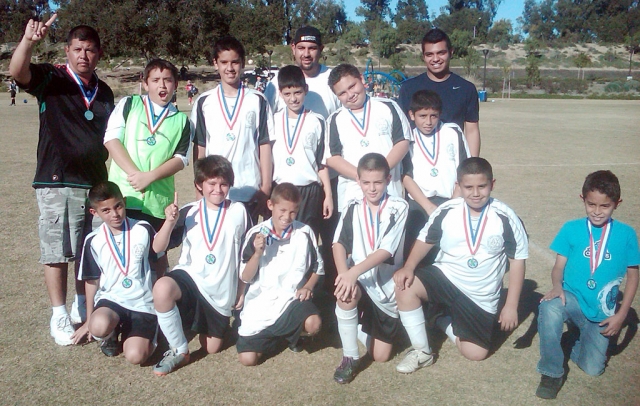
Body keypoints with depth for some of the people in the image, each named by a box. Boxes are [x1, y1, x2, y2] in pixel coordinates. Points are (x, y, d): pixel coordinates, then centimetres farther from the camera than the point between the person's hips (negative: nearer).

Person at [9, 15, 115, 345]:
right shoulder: (51, 79, -4)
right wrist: (28, 40, -43)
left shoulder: (104, 92, 11)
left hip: (95, 183, 5)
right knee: (57, 252, 1)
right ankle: (59, 316, 13)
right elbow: (17, 72, -25)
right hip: (57, 182, -5)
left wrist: (108, 181, 17)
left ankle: (82, 307, 30)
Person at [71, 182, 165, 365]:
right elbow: (92, 280, 9)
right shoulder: (93, 240, 1)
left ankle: (127, 331, 13)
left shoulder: (143, 230, -4)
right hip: (110, 299, 1)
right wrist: (88, 321, 14)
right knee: (98, 327, -35)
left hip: (143, 303, -1)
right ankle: (112, 332, 4)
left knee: (135, 356, -22)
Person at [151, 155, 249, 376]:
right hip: (189, 276, 0)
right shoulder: (189, 212, -3)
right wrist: (170, 222, -23)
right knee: (162, 287, -36)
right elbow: (158, 248, -7)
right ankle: (179, 351, -15)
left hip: (221, 289, 1)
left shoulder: (238, 212, -3)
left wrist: (242, 291, 5)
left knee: (211, 348, 8)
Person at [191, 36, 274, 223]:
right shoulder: (204, 102, 6)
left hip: (249, 194, -1)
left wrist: (266, 188, -2)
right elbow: (199, 147, 7)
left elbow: (265, 144, 3)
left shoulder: (258, 101, 3)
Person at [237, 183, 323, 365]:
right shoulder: (256, 234, -5)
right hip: (260, 303, 0)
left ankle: (291, 333, 7)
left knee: (313, 324, -32)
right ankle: (273, 335, 26)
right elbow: (245, 277, -4)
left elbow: (317, 266, 10)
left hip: (292, 299, 0)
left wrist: (308, 287, -7)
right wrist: (257, 253, -19)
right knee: (247, 359, -8)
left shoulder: (304, 232, -4)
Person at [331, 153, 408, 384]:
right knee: (345, 293, -37)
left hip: (387, 285, 0)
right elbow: (338, 244, -12)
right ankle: (350, 358, -17)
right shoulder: (353, 209, 1)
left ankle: (361, 328, 36)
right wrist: (344, 274, -31)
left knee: (381, 356, 3)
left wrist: (354, 272, -32)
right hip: (358, 280, 1)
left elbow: (386, 251, -19)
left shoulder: (399, 208, -8)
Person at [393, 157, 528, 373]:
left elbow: (517, 260, -4)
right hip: (444, 278, 0)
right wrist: (409, 267, -18)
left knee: (476, 353, -4)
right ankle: (421, 352, -10)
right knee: (405, 285, -28)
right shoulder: (446, 211, -10)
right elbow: (425, 240, 2)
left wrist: (511, 305, -7)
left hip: (480, 297, 0)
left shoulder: (506, 218, -12)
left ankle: (447, 323, 28)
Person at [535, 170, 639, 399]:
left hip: (602, 312, 2)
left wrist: (621, 315, -4)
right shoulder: (571, 229, -5)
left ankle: (583, 337, 34)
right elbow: (559, 265, -5)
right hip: (573, 299, -1)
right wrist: (557, 286, -27)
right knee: (550, 308, -36)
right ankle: (552, 372, -17)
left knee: (592, 369, -1)